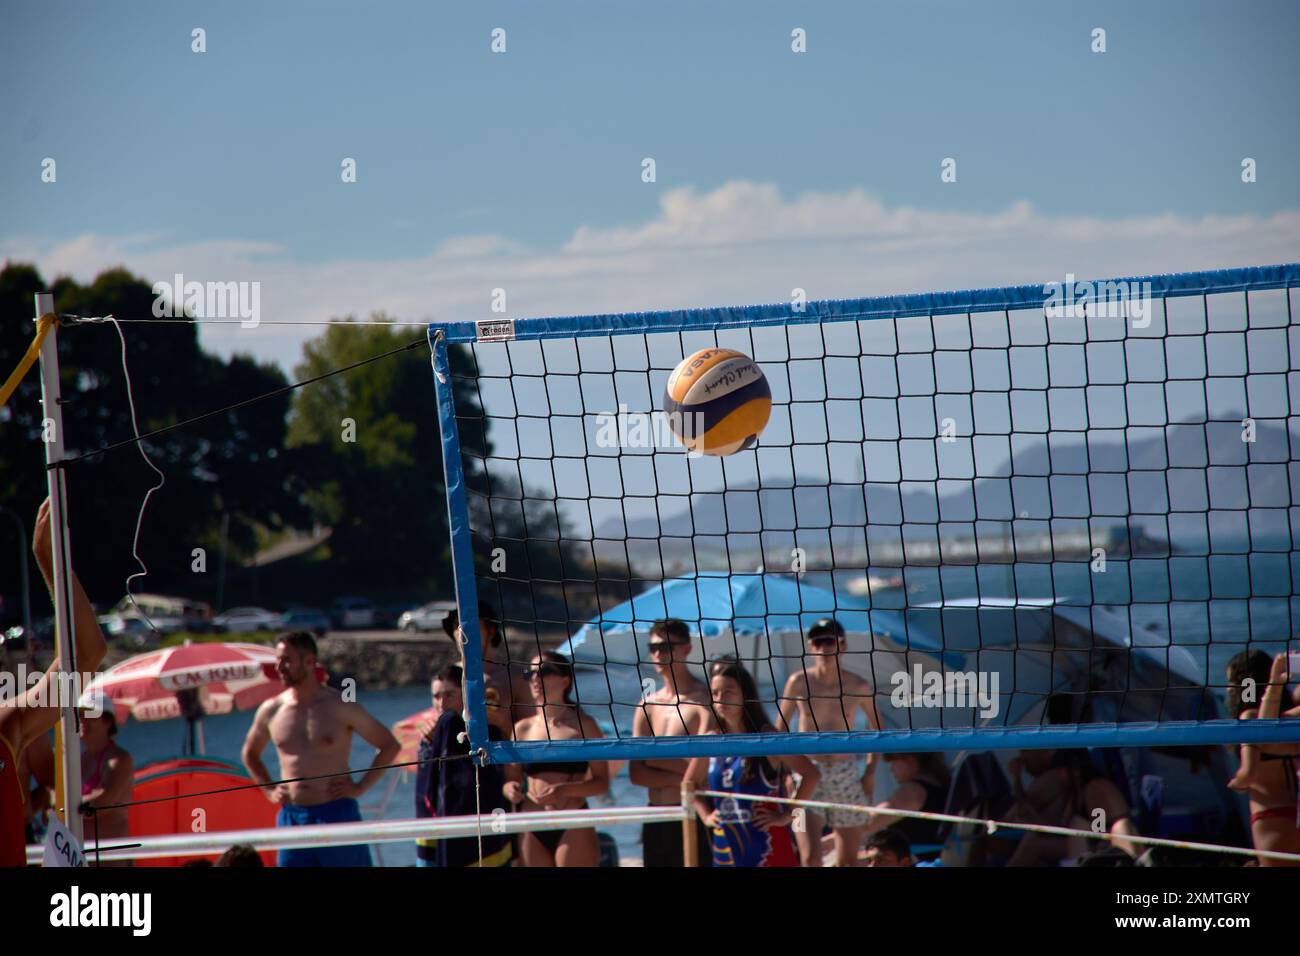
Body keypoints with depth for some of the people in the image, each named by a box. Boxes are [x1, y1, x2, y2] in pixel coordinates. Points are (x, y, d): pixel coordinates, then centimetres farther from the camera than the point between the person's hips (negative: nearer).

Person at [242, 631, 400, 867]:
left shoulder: (341, 707, -4)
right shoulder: (271, 711, 6)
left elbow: (390, 746, 1)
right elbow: (250, 753, 26)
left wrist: (360, 787, -5)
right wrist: (269, 790, 13)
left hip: (337, 814, -3)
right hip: (292, 818, 3)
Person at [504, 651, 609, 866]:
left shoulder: (582, 725, 1)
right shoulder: (523, 729, 11)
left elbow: (602, 782, -2)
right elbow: (510, 778, 16)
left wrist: (565, 790, -19)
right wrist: (510, 789, -9)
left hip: (573, 827, -4)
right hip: (533, 831, 4)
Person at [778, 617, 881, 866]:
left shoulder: (859, 686, -1)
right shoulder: (799, 682, -4)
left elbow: (876, 725, 15)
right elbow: (780, 729, 5)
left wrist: (871, 770, 6)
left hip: (847, 775, 2)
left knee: (848, 860, 7)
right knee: (811, 858, -15)